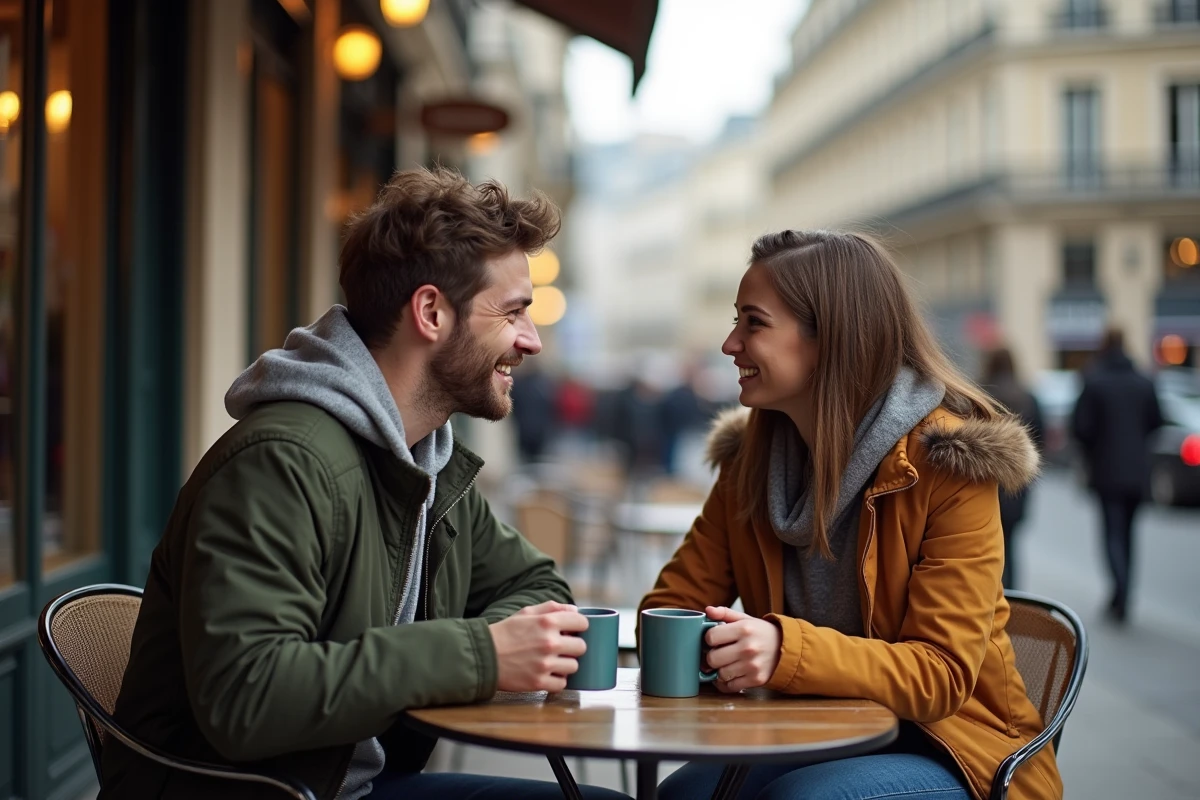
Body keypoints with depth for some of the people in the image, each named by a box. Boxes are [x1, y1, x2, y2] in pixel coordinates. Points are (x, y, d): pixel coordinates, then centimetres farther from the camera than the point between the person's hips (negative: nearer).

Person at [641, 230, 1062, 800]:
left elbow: (942, 675, -19)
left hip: (947, 748, -4)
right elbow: (671, 607, 3)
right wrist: (720, 648, -22)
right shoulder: (750, 455, 2)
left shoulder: (950, 462, -15)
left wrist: (787, 651, -37)